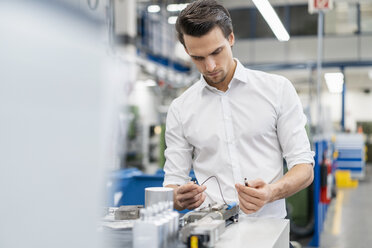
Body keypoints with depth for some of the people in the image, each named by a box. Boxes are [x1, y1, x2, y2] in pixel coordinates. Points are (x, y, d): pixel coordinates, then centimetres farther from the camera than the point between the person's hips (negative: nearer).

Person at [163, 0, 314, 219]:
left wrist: (271, 192, -17)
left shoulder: (278, 89, 5)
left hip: (268, 225, -1)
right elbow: (173, 183, 10)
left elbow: (305, 167, 3)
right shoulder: (180, 110, 9)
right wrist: (180, 198, -14)